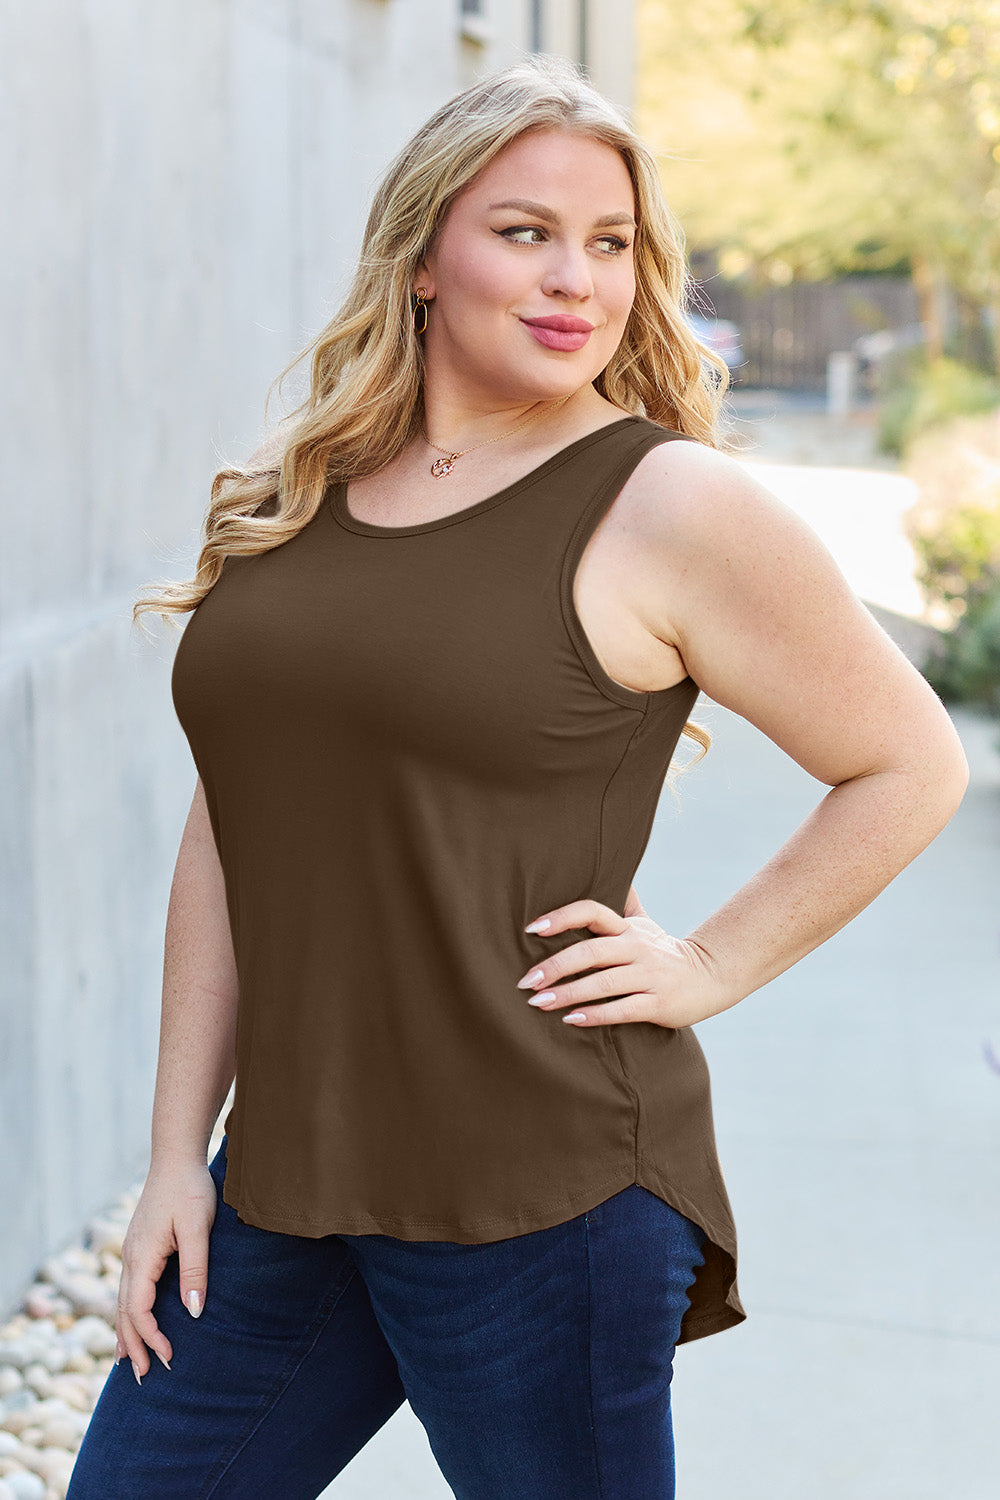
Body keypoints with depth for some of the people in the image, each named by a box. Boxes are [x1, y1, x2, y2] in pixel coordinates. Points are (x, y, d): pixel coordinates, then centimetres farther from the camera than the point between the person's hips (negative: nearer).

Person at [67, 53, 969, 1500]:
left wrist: (709, 968, -5)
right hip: (286, 1186, 5)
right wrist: (178, 1154, 9)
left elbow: (909, 766, 1)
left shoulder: (673, 508, -7)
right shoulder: (293, 500, 8)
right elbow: (231, 831, 10)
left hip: (541, 1194, -5)